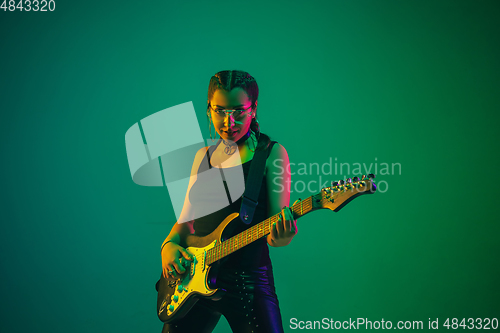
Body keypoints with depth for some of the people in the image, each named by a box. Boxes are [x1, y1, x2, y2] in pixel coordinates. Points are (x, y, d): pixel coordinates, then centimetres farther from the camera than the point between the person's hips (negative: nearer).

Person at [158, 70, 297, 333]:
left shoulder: (271, 153, -3)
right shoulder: (203, 155, 11)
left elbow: (276, 229, -8)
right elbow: (187, 218, 14)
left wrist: (280, 236, -30)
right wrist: (169, 245, -5)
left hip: (249, 279, -4)